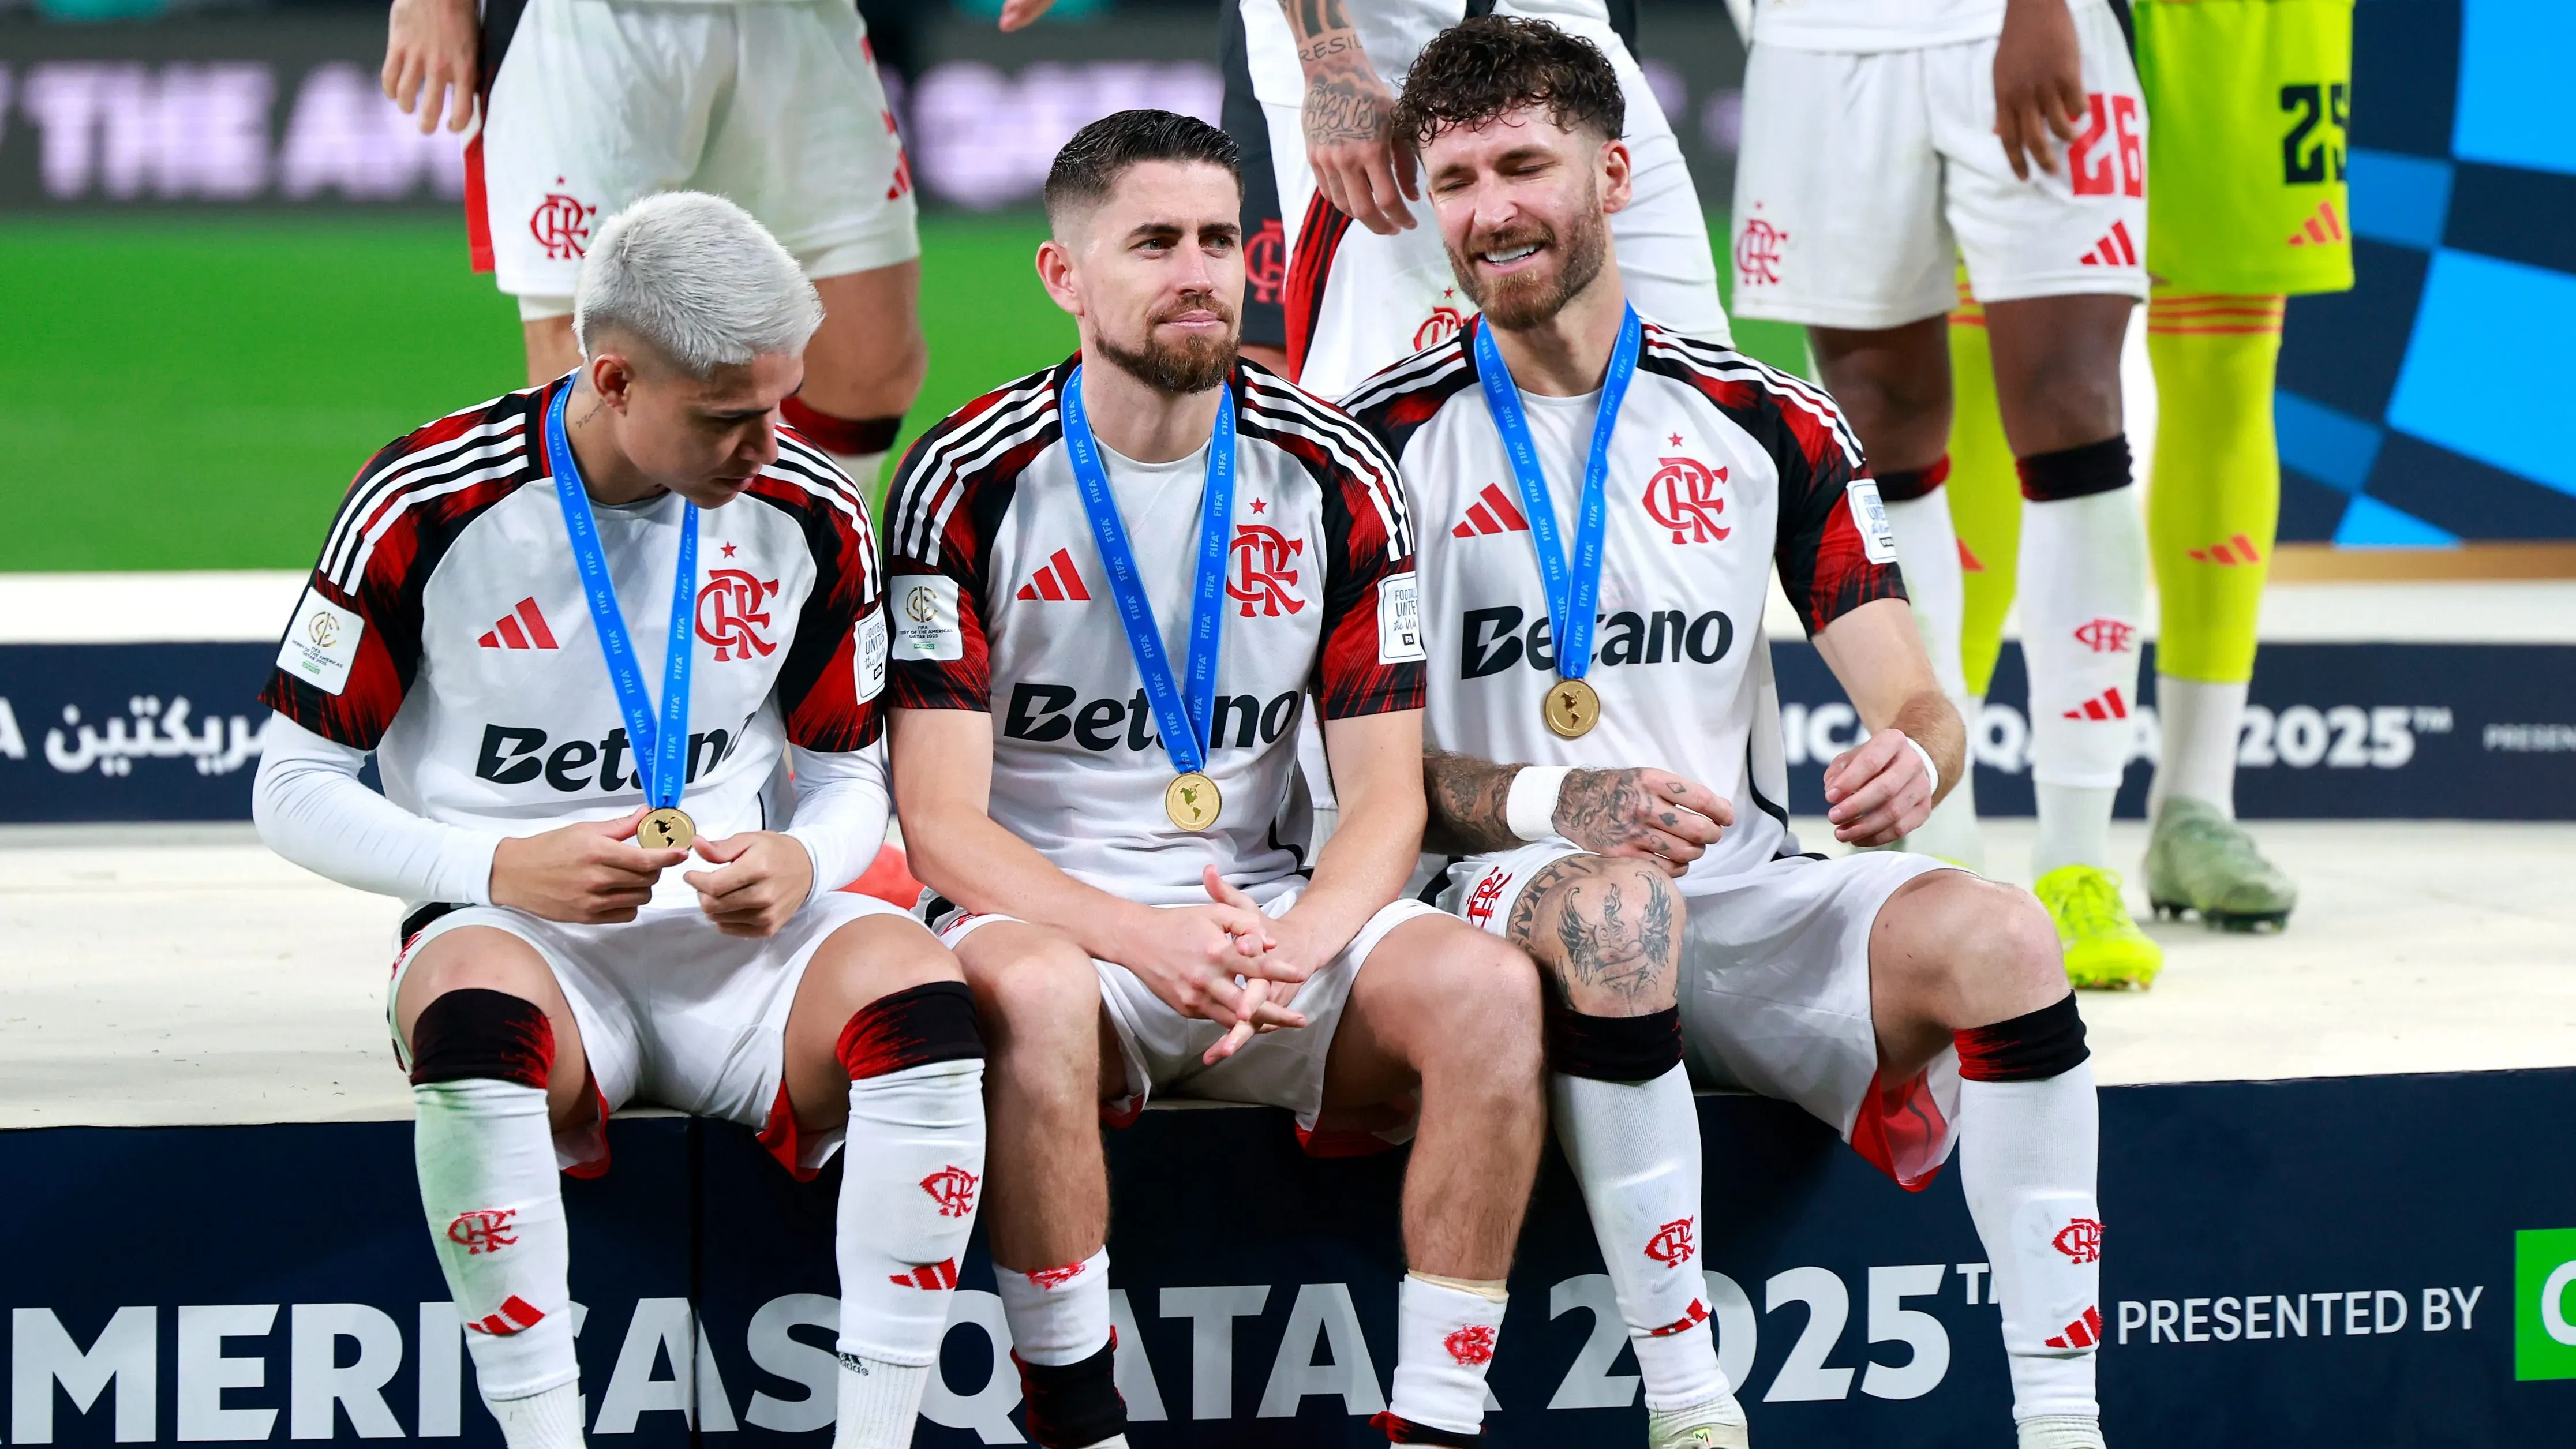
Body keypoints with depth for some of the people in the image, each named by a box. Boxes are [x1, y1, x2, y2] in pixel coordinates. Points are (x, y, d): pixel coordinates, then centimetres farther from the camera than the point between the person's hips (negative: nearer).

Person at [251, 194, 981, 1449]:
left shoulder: (810, 517, 2)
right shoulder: (429, 504, -7)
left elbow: (848, 779, 14)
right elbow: (293, 792, -1)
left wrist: (801, 861, -11)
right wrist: (502, 868, -17)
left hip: (739, 934, 3)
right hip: (518, 926, -3)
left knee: (917, 995, -30)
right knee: (480, 1009, -39)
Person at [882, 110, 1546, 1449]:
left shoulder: (1334, 478, 2)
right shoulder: (973, 480, -6)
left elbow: (1387, 798, 2)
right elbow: (941, 823, -10)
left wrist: (1296, 940, -21)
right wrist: (1145, 939, -27)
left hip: (1270, 908, 3)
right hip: (1044, 915, -3)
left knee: (1491, 988, -25)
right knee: (1033, 994, -38)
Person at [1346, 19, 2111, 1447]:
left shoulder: (1770, 426, 9)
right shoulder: (1390, 440, 3)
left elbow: (1915, 707, 6)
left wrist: (1914, 758, -19)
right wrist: (1555, 801, -22)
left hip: (1747, 898, 3)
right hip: (1506, 900, -3)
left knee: (1995, 934, -26)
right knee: (1613, 892, -38)